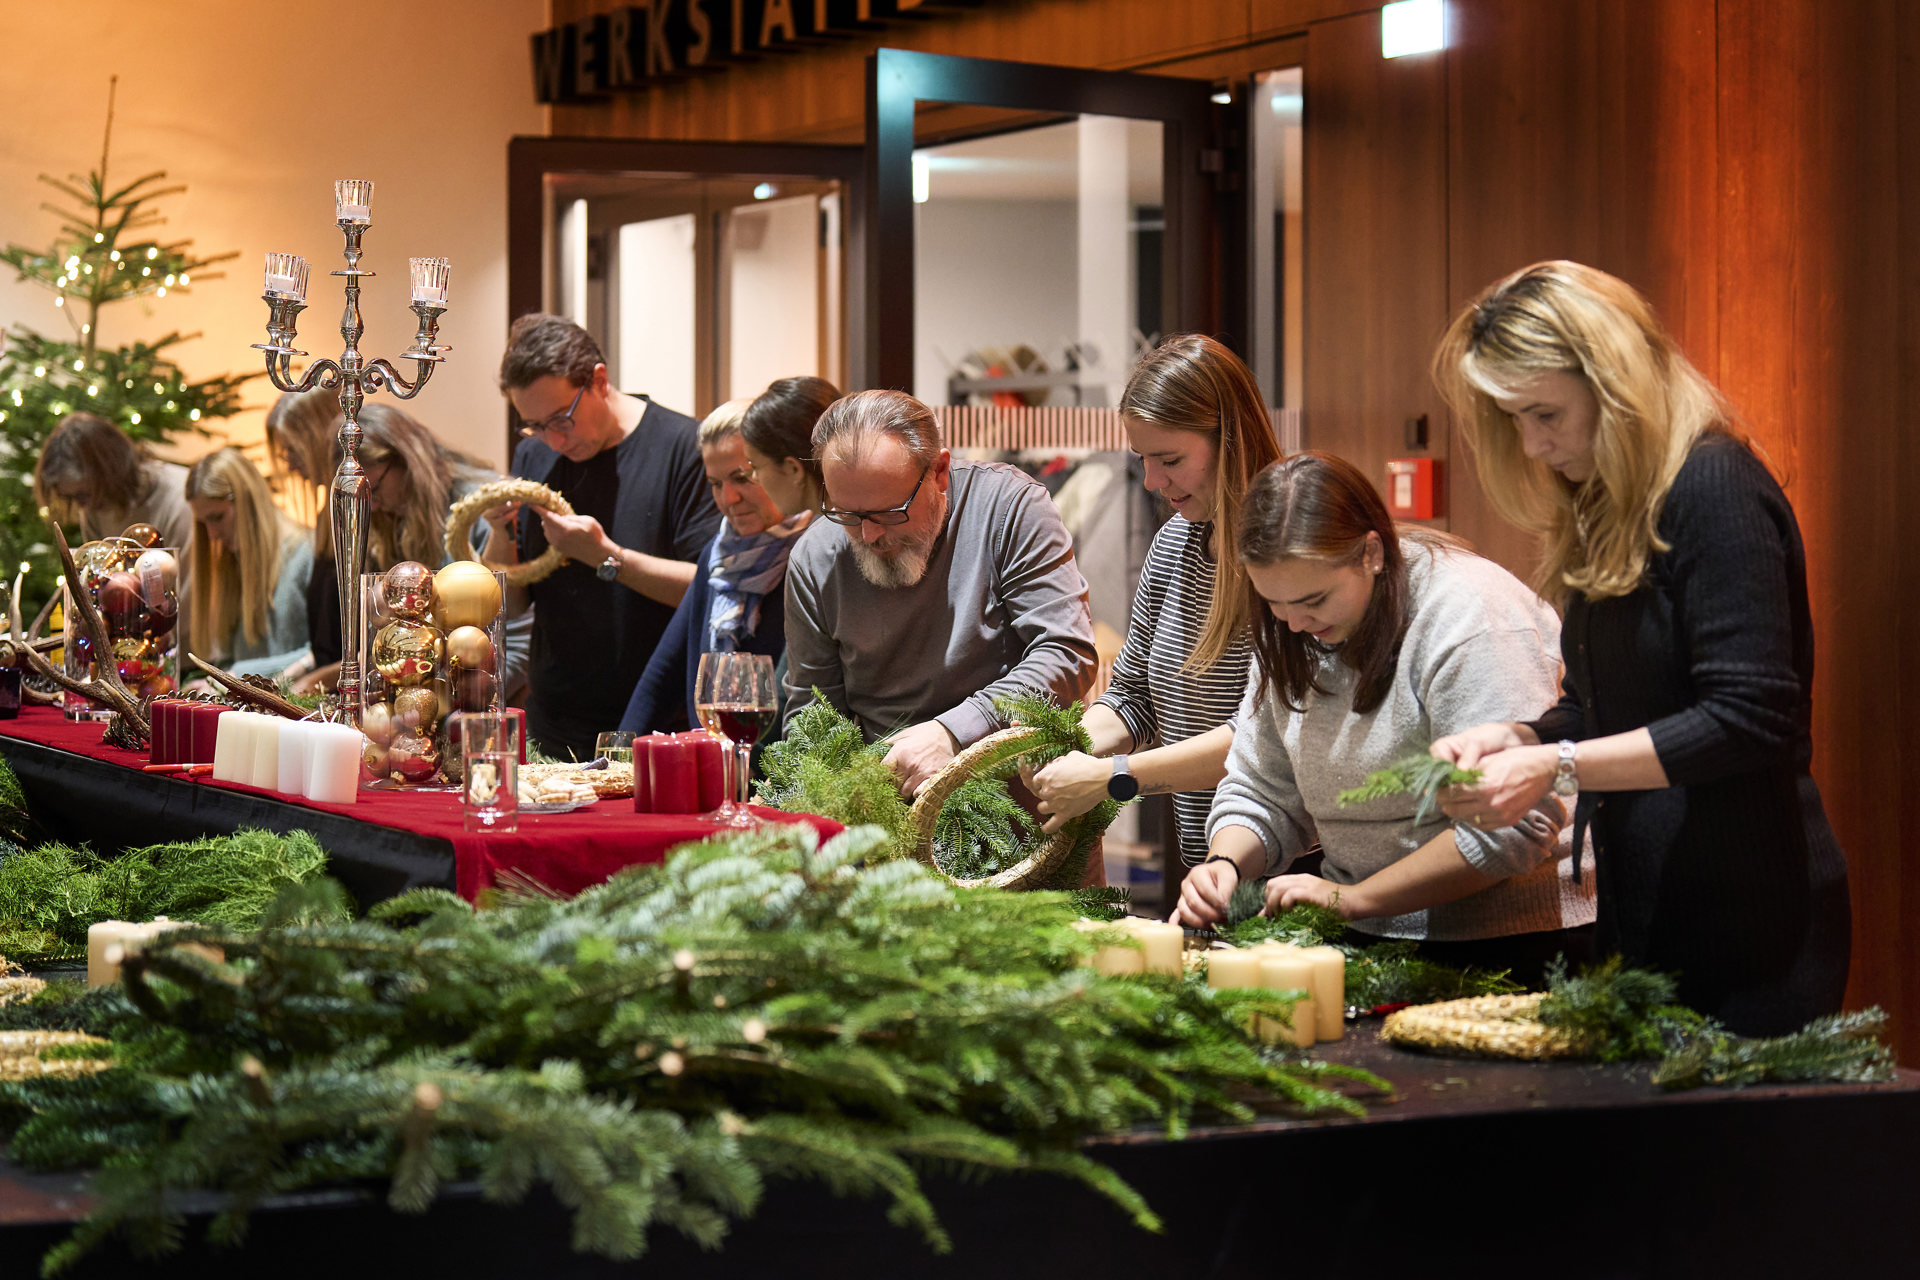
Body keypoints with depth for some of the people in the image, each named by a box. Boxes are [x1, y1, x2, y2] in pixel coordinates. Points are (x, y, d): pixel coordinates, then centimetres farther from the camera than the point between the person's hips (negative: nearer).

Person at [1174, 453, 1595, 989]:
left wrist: (1352, 899, -19)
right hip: (1368, 941, 5)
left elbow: (1511, 827, -22)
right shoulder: (1293, 638, 8)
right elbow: (1261, 792, 17)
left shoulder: (1470, 613, -17)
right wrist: (1226, 864, -6)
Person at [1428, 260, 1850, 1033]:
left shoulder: (1714, 489, -14)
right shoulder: (1606, 512, 14)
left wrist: (1556, 767, -18)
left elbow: (1750, 719, -19)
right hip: (1646, 912, 9)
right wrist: (1519, 736, -1)